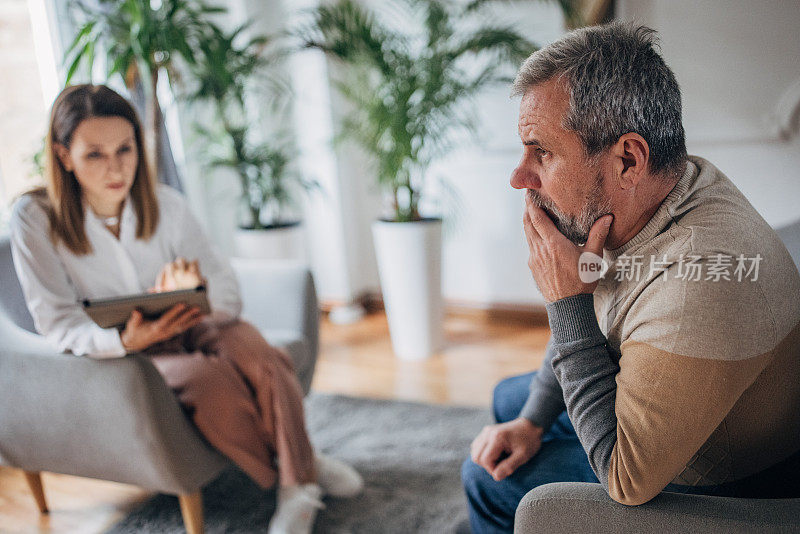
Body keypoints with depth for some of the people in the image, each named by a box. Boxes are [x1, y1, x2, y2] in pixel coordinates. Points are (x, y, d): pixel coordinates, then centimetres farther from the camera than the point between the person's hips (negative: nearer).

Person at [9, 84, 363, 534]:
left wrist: (198, 287, -32)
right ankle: (294, 469, -11)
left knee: (260, 358, -29)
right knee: (209, 379, -33)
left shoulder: (166, 204, -6)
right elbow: (58, 321, -13)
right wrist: (124, 340, -35)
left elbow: (230, 296, -6)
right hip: (119, 354, -2)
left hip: (193, 327, 3)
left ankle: (299, 482, -11)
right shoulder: (35, 219, -12)